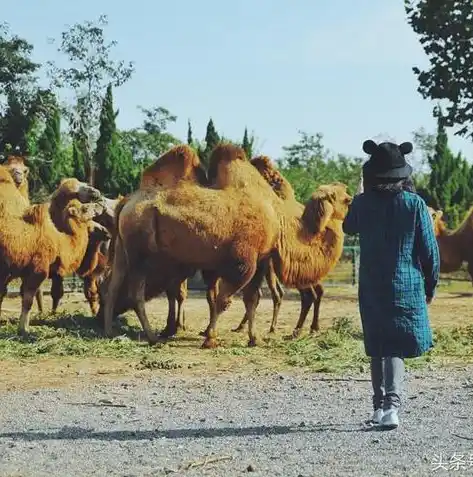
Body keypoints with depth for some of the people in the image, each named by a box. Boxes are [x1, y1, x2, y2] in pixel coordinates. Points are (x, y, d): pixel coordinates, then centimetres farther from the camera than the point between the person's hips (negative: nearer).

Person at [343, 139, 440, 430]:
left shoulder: (362, 203, -5)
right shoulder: (415, 204, -8)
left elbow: (349, 228, 18)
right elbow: (430, 249, -3)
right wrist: (431, 285, 9)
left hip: (372, 287, 2)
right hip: (407, 286, -2)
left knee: (378, 349, 15)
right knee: (396, 348, 0)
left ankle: (380, 406, 22)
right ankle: (391, 404, -18)